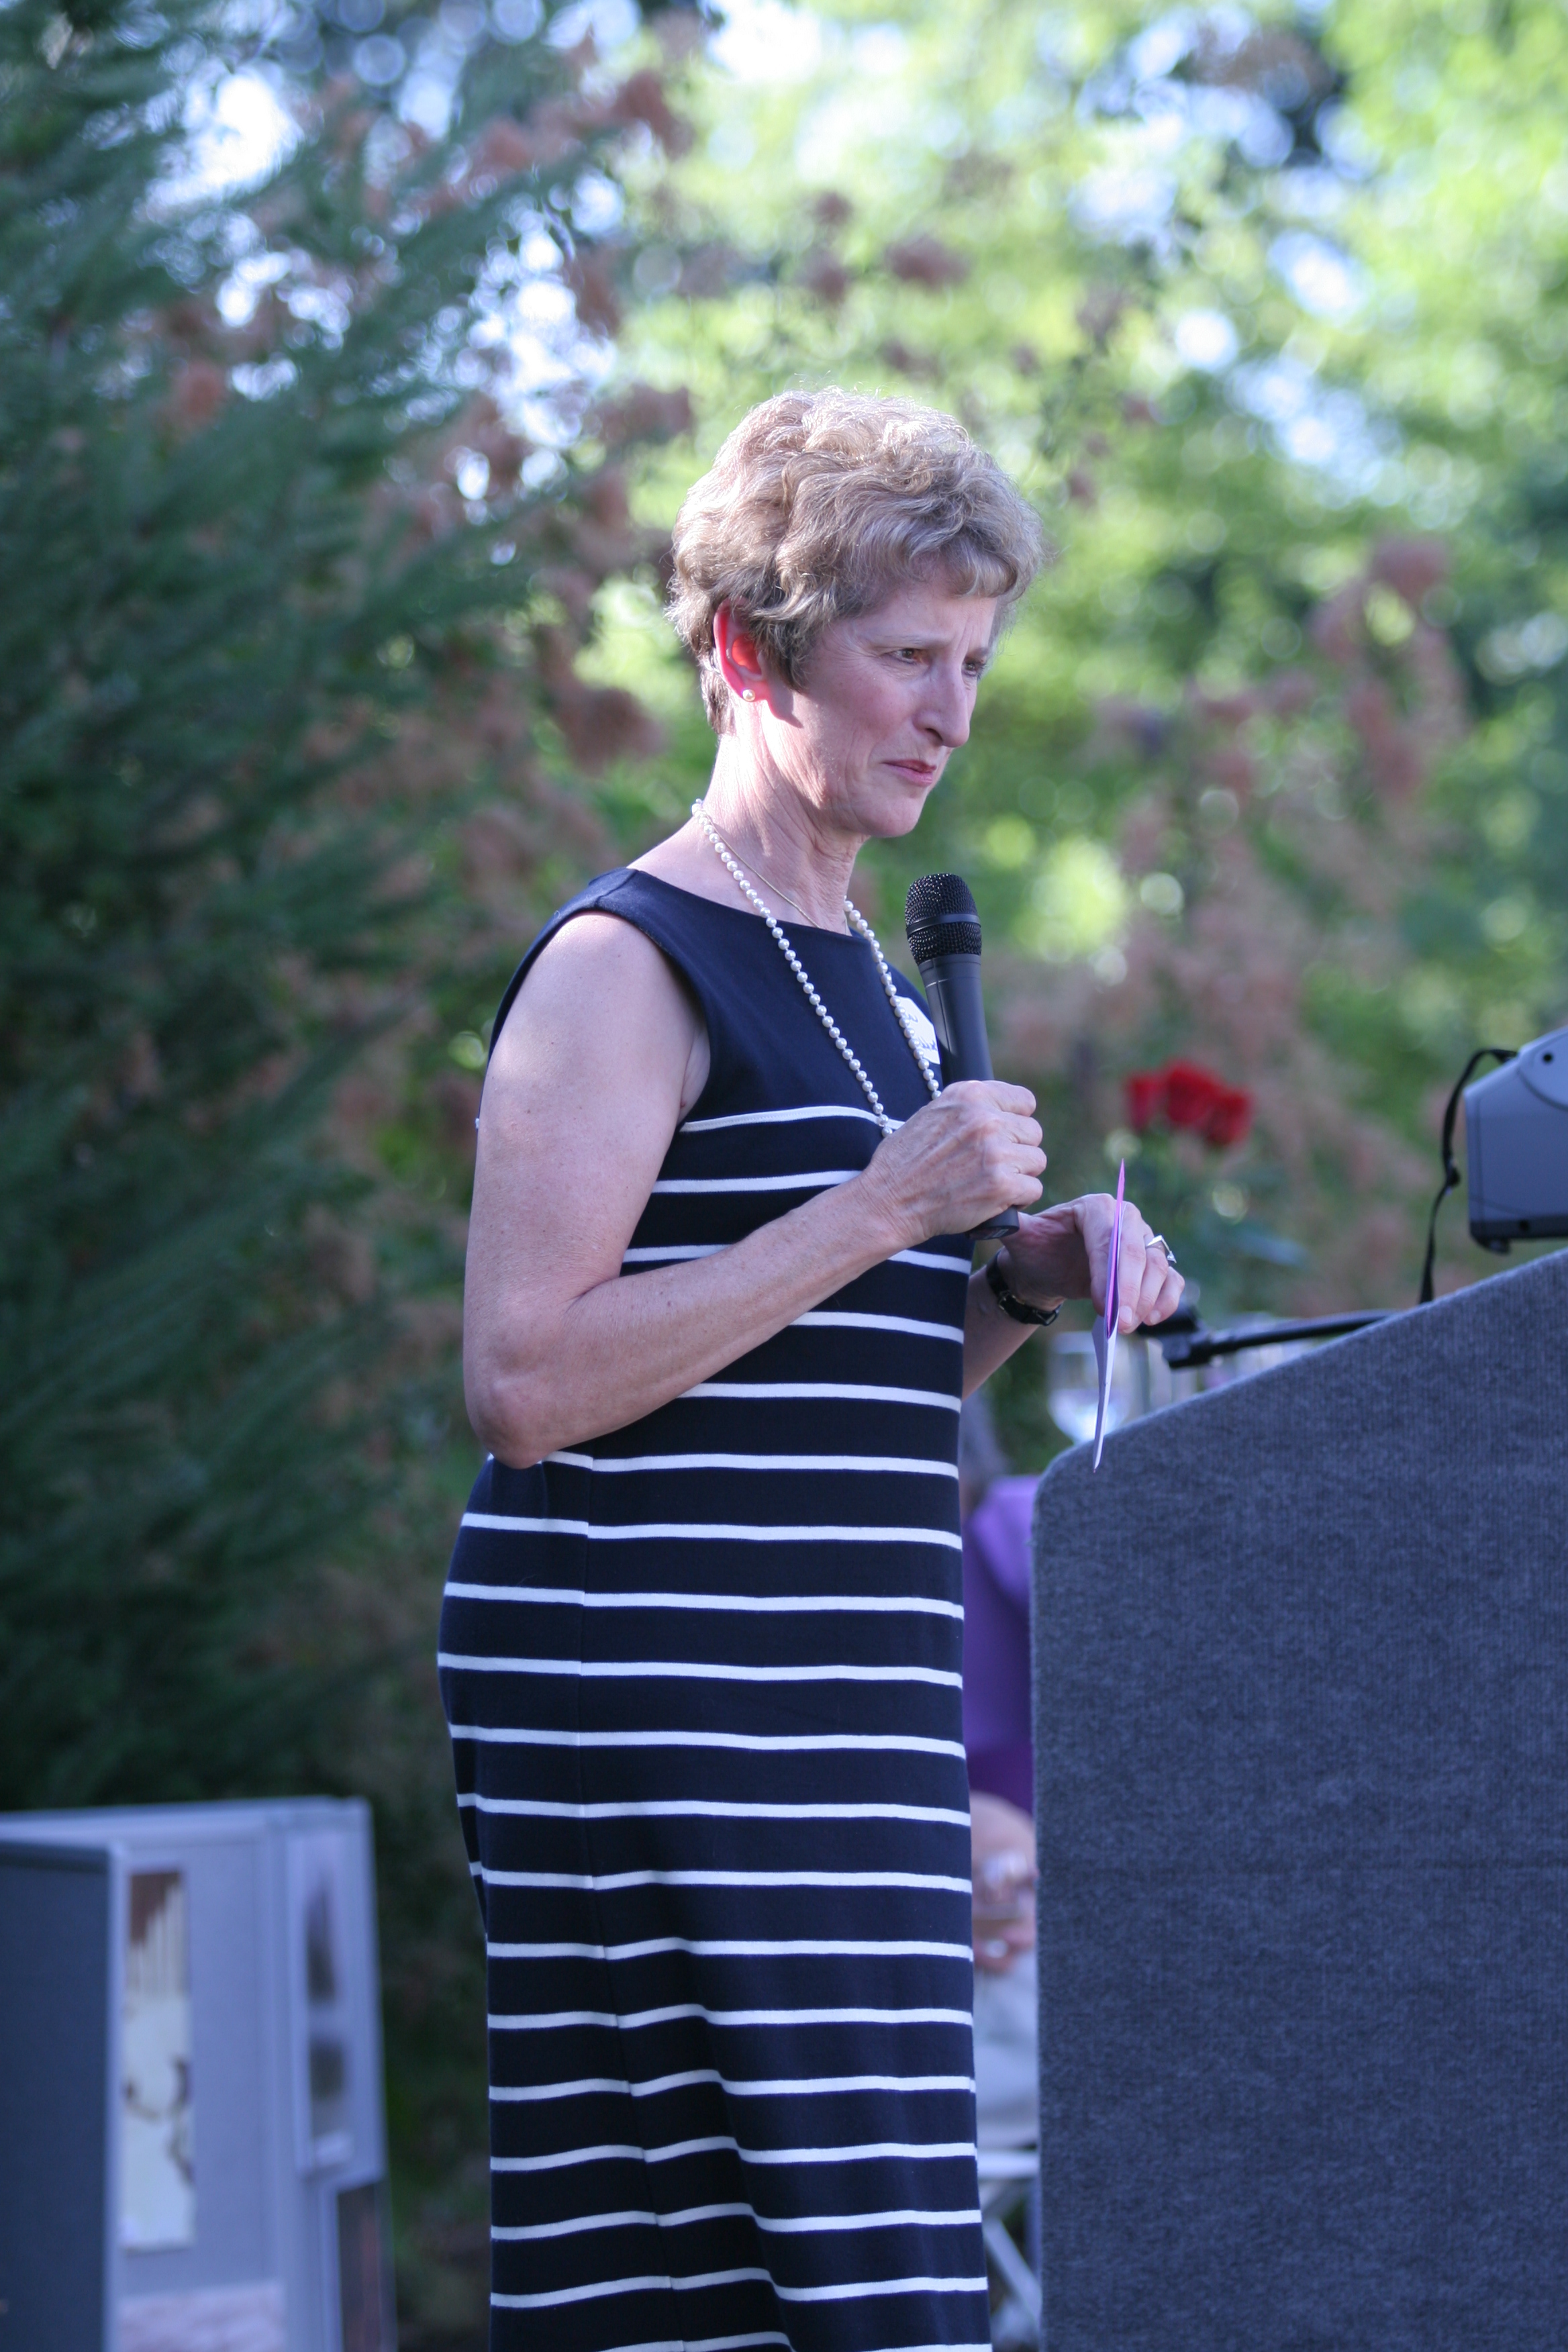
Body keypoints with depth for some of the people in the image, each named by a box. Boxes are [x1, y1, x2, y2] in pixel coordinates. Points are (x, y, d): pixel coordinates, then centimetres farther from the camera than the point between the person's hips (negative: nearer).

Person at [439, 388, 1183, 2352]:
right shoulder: (626, 965, -6)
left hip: (835, 1728, 9)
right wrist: (883, 1212, -16)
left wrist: (1020, 1291, 8)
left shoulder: (864, 978, 21)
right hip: (650, 1722, -8)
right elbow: (524, 1379, -16)